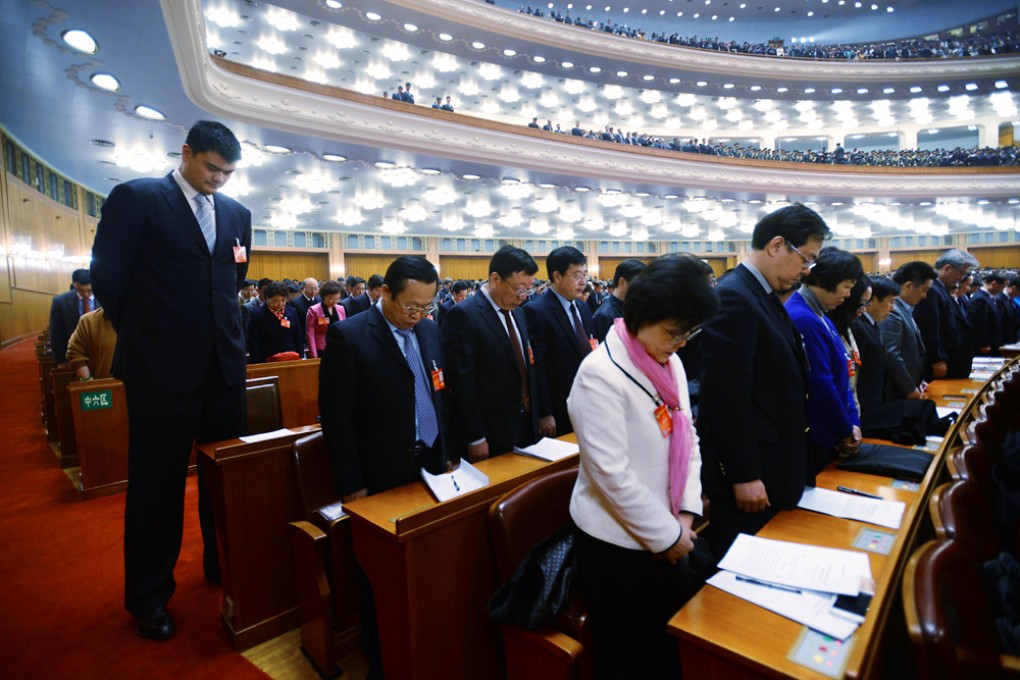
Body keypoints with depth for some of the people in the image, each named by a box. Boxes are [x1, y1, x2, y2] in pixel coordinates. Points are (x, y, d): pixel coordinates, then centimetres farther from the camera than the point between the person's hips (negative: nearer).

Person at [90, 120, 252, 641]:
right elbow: (107, 275, -1)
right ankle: (148, 597, 26)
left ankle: (224, 567, 32)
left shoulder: (236, 213, 12)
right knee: (158, 482, 8)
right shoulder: (134, 198, -2)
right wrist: (142, 331, 6)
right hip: (162, 365, -4)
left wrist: (220, 324, 15)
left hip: (225, 362, 4)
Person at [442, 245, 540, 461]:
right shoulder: (463, 315, -16)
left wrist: (534, 417, 13)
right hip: (491, 435, -7)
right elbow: (462, 382, -18)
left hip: (526, 425, 7)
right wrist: (475, 438, -16)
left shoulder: (518, 312, 9)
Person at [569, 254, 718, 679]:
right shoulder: (601, 374, -23)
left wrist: (685, 514, -3)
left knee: (674, 645, 22)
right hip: (617, 544, -7)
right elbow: (611, 473, -24)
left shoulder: (670, 363, 3)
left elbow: (687, 439, 7)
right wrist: (667, 534, -14)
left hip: (666, 537, 7)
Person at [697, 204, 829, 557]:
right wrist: (744, 475, -20)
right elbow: (728, 396, -24)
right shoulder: (733, 298, -20)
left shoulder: (764, 296, 10)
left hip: (772, 463, 9)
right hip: (749, 470, -9)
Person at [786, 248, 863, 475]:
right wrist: (846, 432, -9)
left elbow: (840, 376, 11)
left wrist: (853, 423, 3)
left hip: (829, 433, 10)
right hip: (813, 439, -10)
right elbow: (820, 386, -22)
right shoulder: (804, 319, -23)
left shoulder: (819, 316, 9)